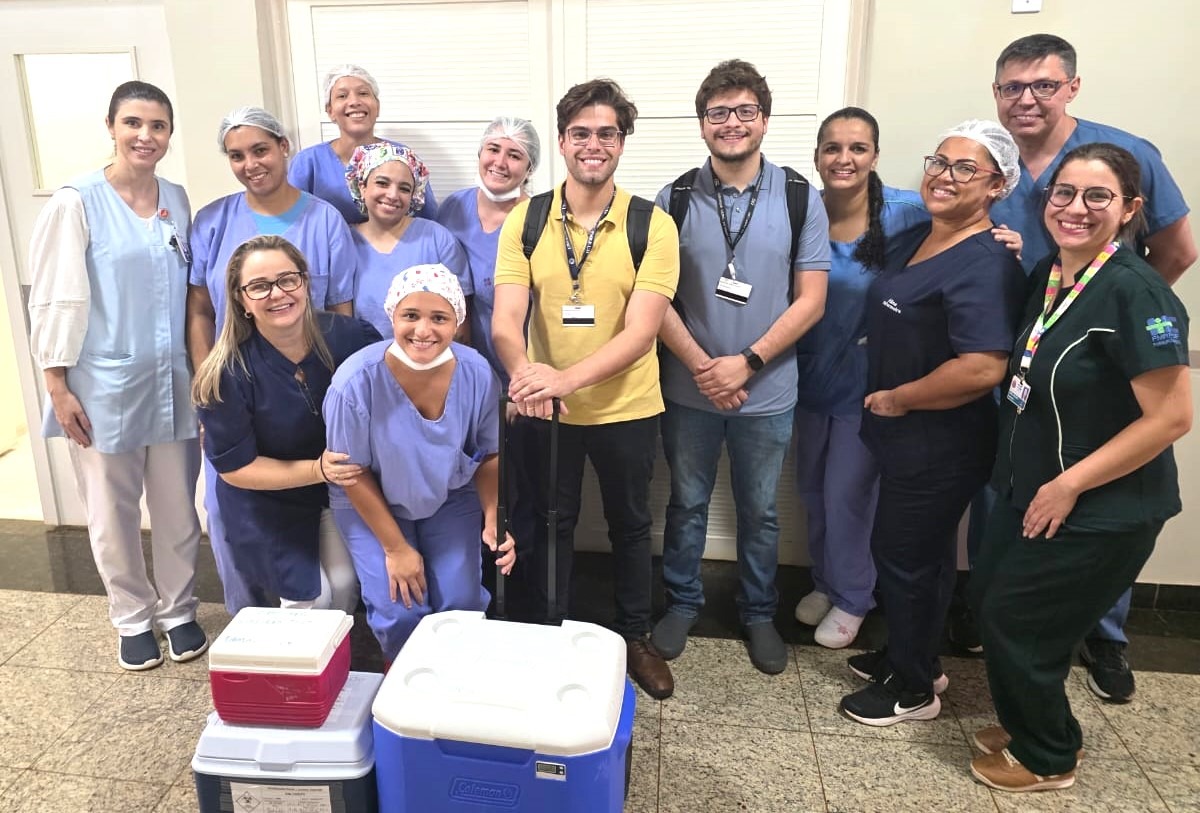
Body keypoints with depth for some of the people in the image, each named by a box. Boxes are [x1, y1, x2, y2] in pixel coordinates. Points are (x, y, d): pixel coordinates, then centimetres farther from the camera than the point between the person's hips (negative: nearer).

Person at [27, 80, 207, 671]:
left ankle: (178, 611, 30)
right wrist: (57, 387, -9)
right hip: (105, 386, -3)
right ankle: (133, 618, 29)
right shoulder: (76, 203, -7)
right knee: (113, 513, 9)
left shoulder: (176, 199, 7)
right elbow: (54, 300, -6)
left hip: (174, 382, 4)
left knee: (178, 508, 11)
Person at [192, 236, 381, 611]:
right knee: (310, 598, -7)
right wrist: (318, 470, -25)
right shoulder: (227, 374, -23)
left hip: (343, 491, 2)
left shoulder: (351, 336, -21)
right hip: (267, 503, -1)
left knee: (345, 584, -8)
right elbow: (235, 467, -14)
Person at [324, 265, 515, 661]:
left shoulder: (478, 375, -22)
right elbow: (353, 473, -15)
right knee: (400, 612, -14)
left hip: (451, 500, 2)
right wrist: (395, 548, -12)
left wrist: (493, 520, -18)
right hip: (371, 502, -2)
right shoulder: (356, 382, -29)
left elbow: (489, 456, -5)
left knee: (461, 604, -11)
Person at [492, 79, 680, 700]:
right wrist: (523, 371, -39)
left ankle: (635, 637, 41)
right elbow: (506, 319, -16)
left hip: (626, 408, -1)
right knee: (552, 523, 18)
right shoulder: (525, 221, -6)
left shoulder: (653, 226, -12)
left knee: (630, 524, 17)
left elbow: (641, 331, -21)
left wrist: (567, 377, -37)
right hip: (545, 409, 1)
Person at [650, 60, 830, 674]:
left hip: (767, 390, 0)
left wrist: (746, 363, -15)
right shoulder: (675, 200, -3)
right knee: (687, 502, 15)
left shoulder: (801, 201, -4)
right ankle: (682, 602, 35)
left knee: (760, 510, 14)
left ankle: (759, 613, 35)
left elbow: (810, 301, -6)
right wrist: (702, 366, -14)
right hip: (689, 388, 1)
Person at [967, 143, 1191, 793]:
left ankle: (1047, 759, 32)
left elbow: (1171, 417, -24)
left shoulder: (1133, 290, -22)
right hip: (1030, 490, 8)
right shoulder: (1047, 275, 3)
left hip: (1102, 513, -8)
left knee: (1014, 620, 4)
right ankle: (1029, 724, 43)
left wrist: (1069, 484, -19)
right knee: (989, 599, 18)